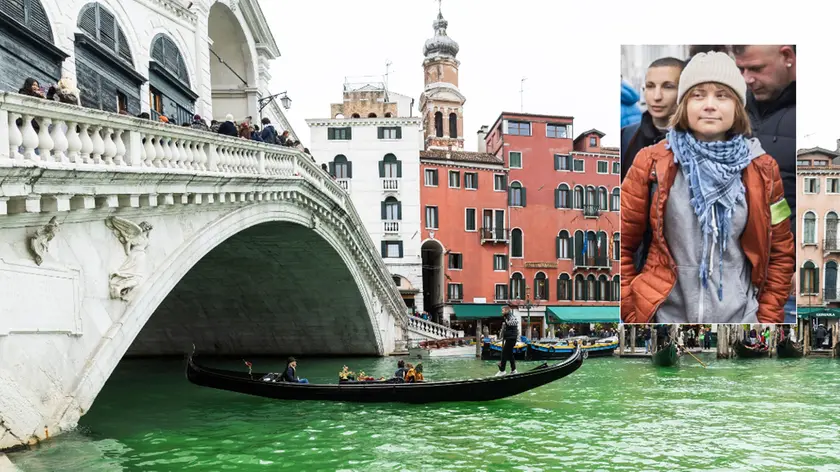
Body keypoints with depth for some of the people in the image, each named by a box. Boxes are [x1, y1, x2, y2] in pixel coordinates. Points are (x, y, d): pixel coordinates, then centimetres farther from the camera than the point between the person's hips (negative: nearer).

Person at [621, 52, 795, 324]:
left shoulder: (763, 170, 0)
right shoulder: (651, 163, -6)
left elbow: (780, 253, 8)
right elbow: (622, 245, -1)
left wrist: (767, 318, 4)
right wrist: (632, 312, -4)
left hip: (740, 316, 1)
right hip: (667, 315, -1)